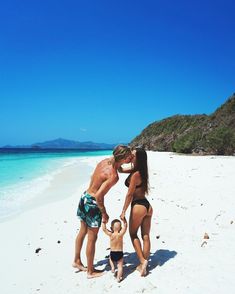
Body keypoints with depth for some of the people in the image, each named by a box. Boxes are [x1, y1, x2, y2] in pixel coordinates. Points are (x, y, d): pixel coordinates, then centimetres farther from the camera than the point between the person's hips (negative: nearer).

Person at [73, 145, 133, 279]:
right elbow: (99, 196, -28)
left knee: (83, 231, 25)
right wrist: (104, 213, -14)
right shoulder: (114, 176, -27)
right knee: (92, 238, 8)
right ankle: (91, 271, 26)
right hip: (92, 203, -9)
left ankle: (77, 261, 44)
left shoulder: (105, 161, -4)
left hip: (85, 196, 9)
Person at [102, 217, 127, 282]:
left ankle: (112, 267, 12)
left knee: (110, 258, 33)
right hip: (120, 253, -1)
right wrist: (123, 218, -12)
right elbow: (125, 226, -9)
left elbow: (104, 228, -9)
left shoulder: (110, 234, -15)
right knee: (120, 266, 9)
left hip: (112, 253, 1)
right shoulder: (121, 234, -15)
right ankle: (118, 277, -6)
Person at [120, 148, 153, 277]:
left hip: (138, 206, -8)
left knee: (133, 234, 12)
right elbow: (121, 170, 20)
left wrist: (123, 211, -8)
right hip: (147, 206, 8)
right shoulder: (140, 171, 9)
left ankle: (142, 261, 7)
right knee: (146, 236, 11)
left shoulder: (135, 174, -18)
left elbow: (129, 195, -14)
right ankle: (143, 265, 22)